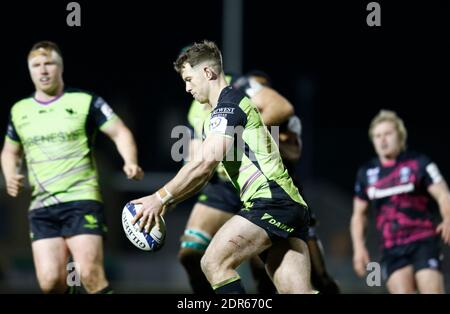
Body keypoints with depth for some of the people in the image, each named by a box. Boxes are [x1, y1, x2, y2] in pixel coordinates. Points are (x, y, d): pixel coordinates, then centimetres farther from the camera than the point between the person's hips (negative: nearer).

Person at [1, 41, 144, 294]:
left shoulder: (85, 102, 1)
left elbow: (120, 132, 0)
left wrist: (130, 162, -20)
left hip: (82, 200, -4)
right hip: (42, 207, 4)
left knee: (91, 276, -17)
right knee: (50, 281, -10)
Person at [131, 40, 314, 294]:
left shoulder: (228, 105, -5)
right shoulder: (227, 109, 26)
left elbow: (204, 164, -15)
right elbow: (203, 175, 30)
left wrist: (160, 198, -9)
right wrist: (165, 203, 23)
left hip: (271, 201, -10)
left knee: (215, 263, -14)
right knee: (297, 291, 1)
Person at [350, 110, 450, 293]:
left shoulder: (419, 164, 1)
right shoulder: (367, 173, 12)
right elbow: (359, 214, 20)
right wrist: (359, 247, 6)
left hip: (424, 243, -3)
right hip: (392, 249, 3)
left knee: (432, 291, -16)